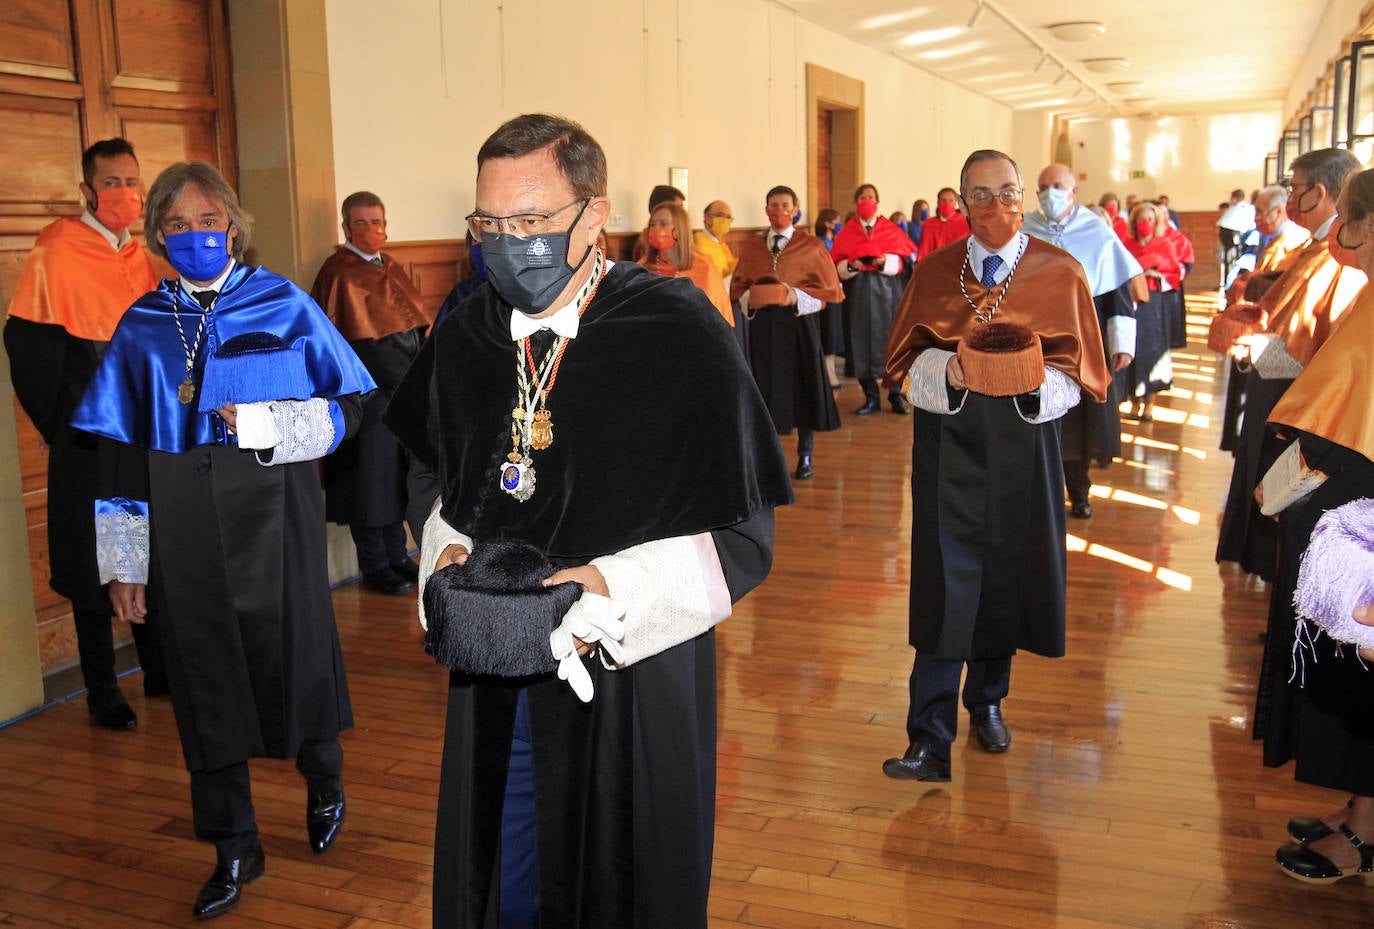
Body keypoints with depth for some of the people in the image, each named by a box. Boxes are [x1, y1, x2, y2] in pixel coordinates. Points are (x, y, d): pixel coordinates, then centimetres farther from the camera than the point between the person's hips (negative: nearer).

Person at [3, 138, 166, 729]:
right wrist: (57, 424, -7)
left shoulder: (139, 257, 10)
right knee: (93, 563, 3)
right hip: (88, 442, -6)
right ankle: (101, 691, 15)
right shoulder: (55, 252, -10)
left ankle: (159, 668, 27)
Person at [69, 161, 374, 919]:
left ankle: (324, 784, 38)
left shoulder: (283, 305, -2)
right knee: (205, 679, 7)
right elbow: (121, 448, 7)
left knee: (292, 658, 7)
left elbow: (350, 404, -1)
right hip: (184, 534, 2)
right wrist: (124, 559, 5)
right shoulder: (141, 326, 5)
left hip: (275, 521, -2)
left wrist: (265, 425, -16)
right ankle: (233, 850, 23)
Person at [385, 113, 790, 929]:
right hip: (495, 681, 5)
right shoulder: (465, 340, 2)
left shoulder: (681, 335, -15)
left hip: (634, 685, -4)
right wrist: (449, 552, -3)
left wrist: (611, 588, -24)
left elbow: (742, 541, -13)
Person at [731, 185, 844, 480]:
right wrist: (750, 298, -9)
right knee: (766, 389, 3)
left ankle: (805, 458, 12)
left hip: (799, 324, -2)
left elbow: (829, 290, 0)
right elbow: (737, 286, 13)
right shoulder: (750, 247, 11)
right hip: (762, 325, 2)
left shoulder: (811, 246, 2)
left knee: (802, 388, 1)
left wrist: (796, 296, -14)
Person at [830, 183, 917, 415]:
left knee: (890, 339, -3)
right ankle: (871, 398, 7)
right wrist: (851, 266, -17)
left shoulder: (890, 228, 8)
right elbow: (837, 266, 3)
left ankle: (896, 396, 5)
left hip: (886, 291, -1)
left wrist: (884, 261, -19)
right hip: (858, 292, 1)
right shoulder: (846, 232, 9)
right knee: (862, 342, 0)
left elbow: (899, 261, 0)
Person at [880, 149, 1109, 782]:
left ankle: (988, 699, 34)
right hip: (949, 442, -1)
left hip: (1023, 443, 1)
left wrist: (1036, 378, -19)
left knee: (1007, 576, 10)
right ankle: (931, 740, -4)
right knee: (944, 585, -6)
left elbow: (1080, 373, 1)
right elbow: (905, 361, 4)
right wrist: (948, 370, -16)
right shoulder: (933, 272, 6)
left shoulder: (1060, 273, 3)